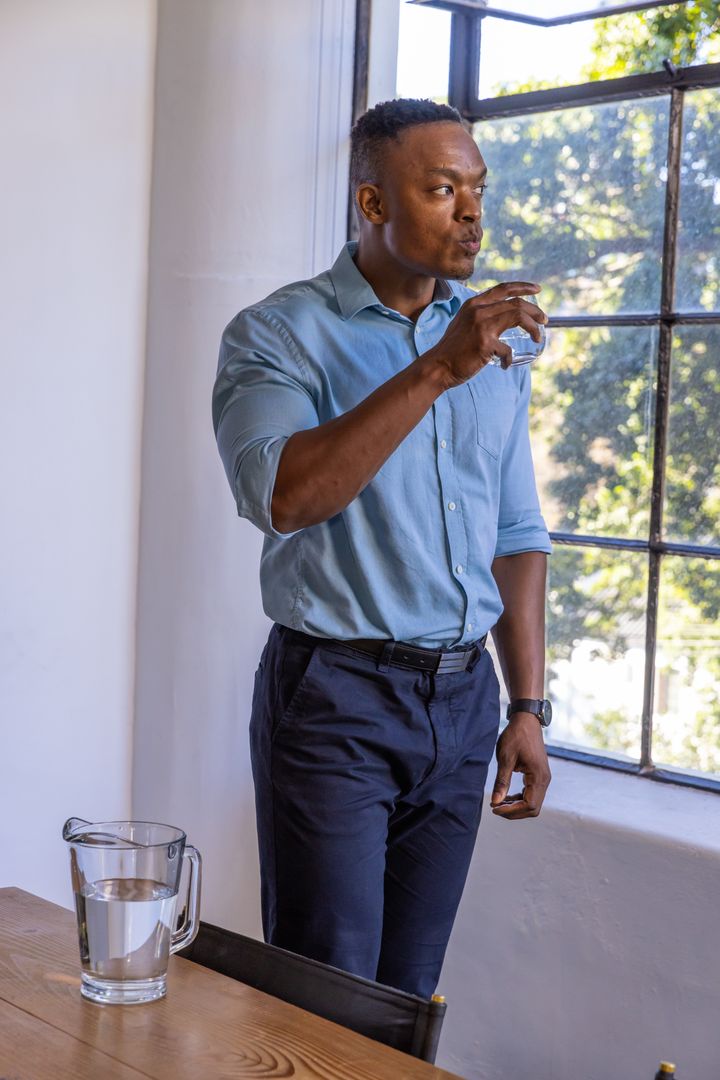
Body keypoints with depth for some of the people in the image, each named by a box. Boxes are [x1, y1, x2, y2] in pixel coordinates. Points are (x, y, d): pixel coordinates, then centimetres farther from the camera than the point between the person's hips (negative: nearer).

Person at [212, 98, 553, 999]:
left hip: (463, 697, 5)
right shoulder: (276, 336, -5)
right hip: (335, 697, -5)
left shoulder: (492, 343, 11)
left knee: (409, 999, 12)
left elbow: (517, 537, 14)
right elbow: (283, 496, -24)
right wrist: (436, 371, -26)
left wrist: (527, 709, 8)